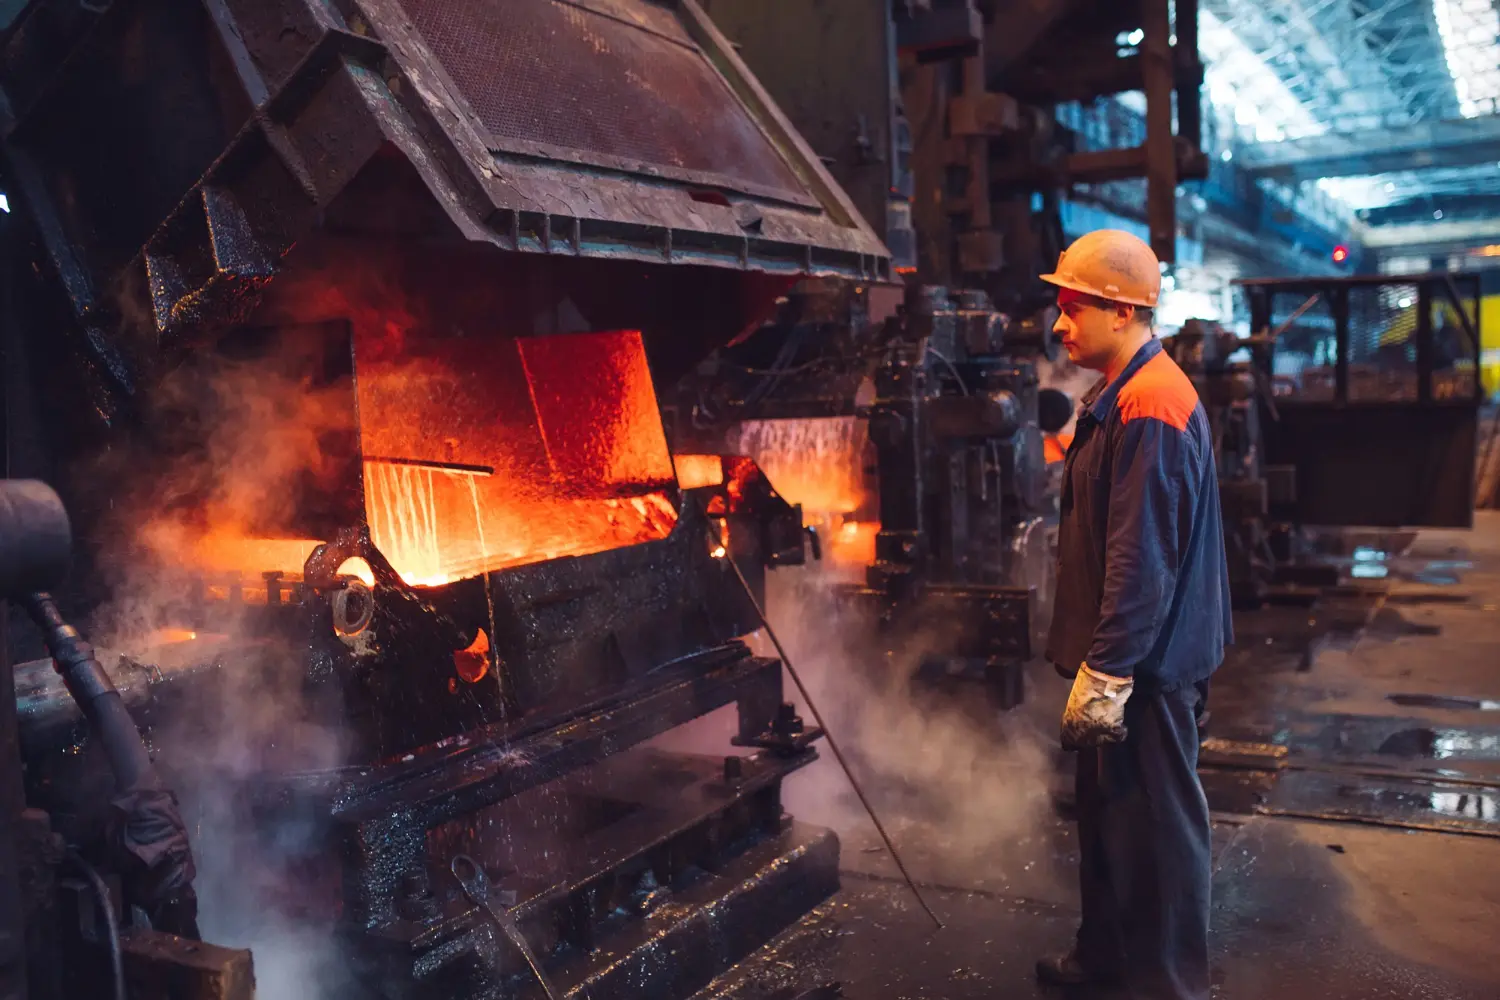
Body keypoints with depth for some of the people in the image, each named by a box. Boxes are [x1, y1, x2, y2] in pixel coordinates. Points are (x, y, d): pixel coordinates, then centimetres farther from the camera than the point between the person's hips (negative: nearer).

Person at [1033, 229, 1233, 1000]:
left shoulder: (1150, 407, -21)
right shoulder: (1119, 396, 12)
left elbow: (1142, 558, -25)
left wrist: (1107, 673, -23)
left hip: (1147, 665, -10)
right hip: (1126, 657, 10)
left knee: (1155, 826, 3)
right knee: (1105, 812, 21)